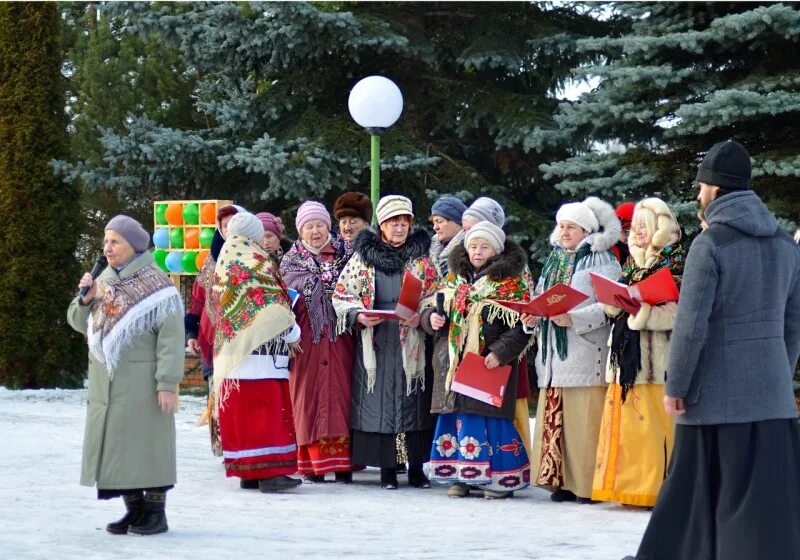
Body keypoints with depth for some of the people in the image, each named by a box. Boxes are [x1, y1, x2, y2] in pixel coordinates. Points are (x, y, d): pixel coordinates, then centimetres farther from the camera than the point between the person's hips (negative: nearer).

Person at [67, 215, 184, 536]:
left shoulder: (155, 285, -9)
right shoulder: (104, 281, 12)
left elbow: (171, 337, -13)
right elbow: (79, 323, 17)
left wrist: (167, 383, -18)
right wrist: (85, 299, -4)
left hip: (142, 381, -7)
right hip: (105, 382, 7)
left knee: (146, 441, -2)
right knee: (115, 443, 8)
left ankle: (155, 512, 6)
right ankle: (134, 509, 17)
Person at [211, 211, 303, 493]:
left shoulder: (224, 264, 14)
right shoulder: (255, 262, -10)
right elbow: (270, 307, -14)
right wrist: (292, 332, 1)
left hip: (232, 351, 8)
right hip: (260, 351, -8)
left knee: (241, 411, 9)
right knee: (266, 410, -10)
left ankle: (247, 471, 11)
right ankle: (269, 471, -16)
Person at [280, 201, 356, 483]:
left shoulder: (347, 254, 8)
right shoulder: (291, 261, 9)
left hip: (340, 340, 0)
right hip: (307, 341, 0)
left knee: (340, 394, -2)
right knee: (310, 396, -2)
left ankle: (343, 463, 0)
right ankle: (314, 464, 1)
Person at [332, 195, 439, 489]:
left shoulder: (421, 256, 6)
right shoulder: (363, 257, 5)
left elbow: (434, 296, 4)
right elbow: (341, 296, 4)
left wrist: (420, 316, -15)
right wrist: (359, 316, -13)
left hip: (412, 342, 0)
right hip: (376, 342, 0)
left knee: (415, 401, 1)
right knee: (380, 402, -1)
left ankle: (416, 468, 9)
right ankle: (387, 468, 6)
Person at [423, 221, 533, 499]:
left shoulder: (512, 282, -4)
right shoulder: (455, 278, 13)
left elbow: (521, 328, -9)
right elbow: (436, 307, 20)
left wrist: (499, 353, -19)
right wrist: (431, 317, -3)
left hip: (492, 364, -5)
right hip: (456, 362, 5)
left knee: (492, 416, -6)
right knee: (459, 416, 4)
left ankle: (504, 478, 3)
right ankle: (461, 475, 12)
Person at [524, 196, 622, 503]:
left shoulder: (602, 261, -3)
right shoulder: (553, 261, 21)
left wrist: (574, 319, -22)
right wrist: (532, 314, 4)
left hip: (585, 352, -7)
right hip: (554, 353, 7)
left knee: (583, 418, -9)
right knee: (555, 418, 3)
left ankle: (587, 484, -6)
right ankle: (562, 481, 6)